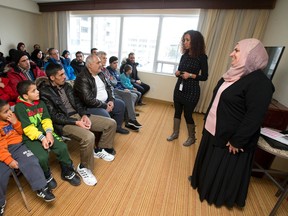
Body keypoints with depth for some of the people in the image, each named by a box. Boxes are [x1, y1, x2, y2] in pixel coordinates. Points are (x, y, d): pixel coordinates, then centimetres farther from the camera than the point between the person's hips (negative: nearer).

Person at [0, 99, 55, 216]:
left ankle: (41, 188, -12)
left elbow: (21, 132, 13)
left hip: (17, 146, 2)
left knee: (31, 162, -19)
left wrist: (15, 122, -6)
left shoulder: (12, 117, 7)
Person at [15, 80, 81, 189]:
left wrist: (49, 133, -15)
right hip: (30, 137, -4)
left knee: (62, 147, -16)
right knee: (42, 157, -26)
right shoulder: (19, 107, -9)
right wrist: (41, 138, -23)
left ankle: (67, 172, 8)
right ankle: (47, 177, 9)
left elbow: (46, 119, 2)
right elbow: (27, 128, -15)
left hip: (45, 132, 4)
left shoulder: (40, 103, 8)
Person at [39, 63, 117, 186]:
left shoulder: (66, 85, 11)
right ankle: (84, 167, -8)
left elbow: (77, 102, 12)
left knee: (111, 123, -3)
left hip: (78, 115, 8)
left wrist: (84, 115, -6)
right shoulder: (44, 92, -10)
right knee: (88, 137, -37)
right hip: (63, 123, -7)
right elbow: (55, 117, -15)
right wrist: (76, 122, -21)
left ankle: (99, 149, 19)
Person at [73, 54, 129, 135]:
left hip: (105, 101, 9)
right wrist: (105, 106, -19)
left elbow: (108, 87, 14)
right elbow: (89, 100, -27)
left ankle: (117, 126, 24)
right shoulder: (82, 78, -21)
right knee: (105, 115, -33)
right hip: (90, 106, -9)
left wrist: (111, 100, -3)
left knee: (121, 104, 10)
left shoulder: (100, 74, 6)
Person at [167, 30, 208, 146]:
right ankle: (175, 133, 29)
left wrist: (191, 75, -20)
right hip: (179, 88, 6)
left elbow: (204, 77, -7)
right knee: (177, 111, 11)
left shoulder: (201, 57, -8)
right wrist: (177, 73, -7)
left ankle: (191, 137, 24)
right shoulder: (184, 55, 7)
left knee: (188, 114, 2)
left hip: (192, 91, -5)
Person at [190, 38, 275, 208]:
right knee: (210, 162, 25)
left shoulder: (259, 83, -21)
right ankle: (204, 181, 50)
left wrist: (237, 141, -20)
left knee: (225, 169, 14)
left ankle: (220, 196, 39)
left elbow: (254, 118, -23)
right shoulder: (235, 74, 7)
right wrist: (207, 121, 16)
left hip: (229, 137, -8)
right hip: (213, 130, 8)